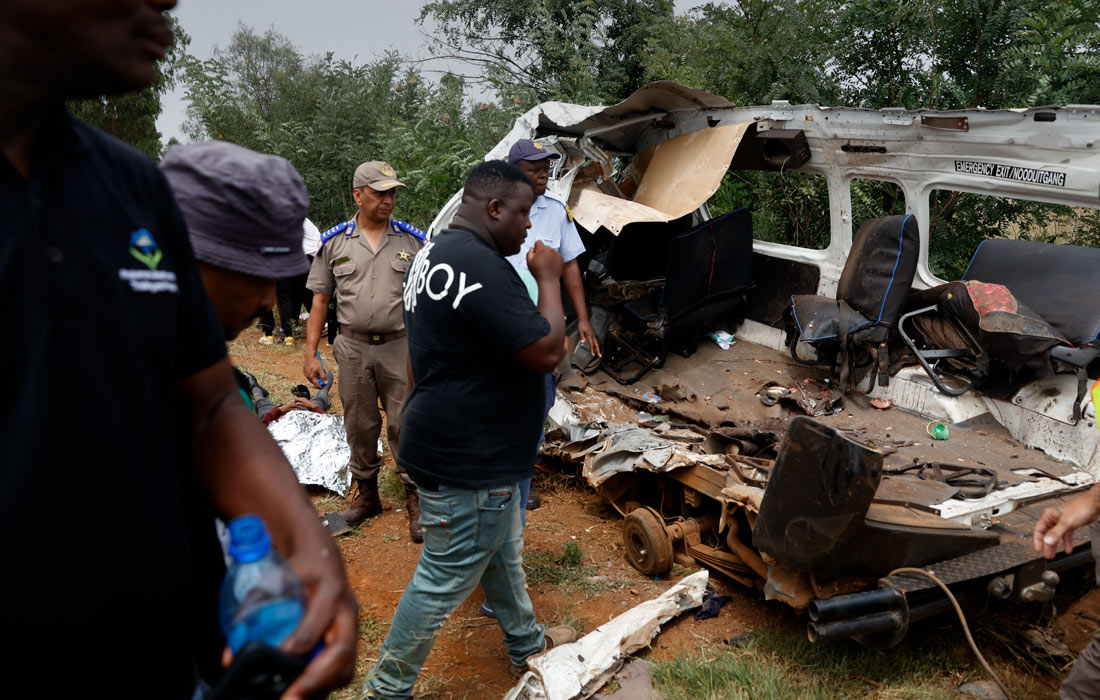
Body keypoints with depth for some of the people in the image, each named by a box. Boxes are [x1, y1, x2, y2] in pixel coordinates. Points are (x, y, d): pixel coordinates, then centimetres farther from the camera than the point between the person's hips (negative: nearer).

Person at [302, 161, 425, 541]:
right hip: (353, 348, 2)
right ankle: (366, 493, 28)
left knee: (405, 425, 1)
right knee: (359, 426, 12)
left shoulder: (412, 239, 2)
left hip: (401, 346, -1)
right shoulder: (333, 242, 4)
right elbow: (320, 300, 7)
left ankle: (416, 498, 13)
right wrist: (310, 353, 2)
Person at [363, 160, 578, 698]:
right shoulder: (479, 266, -27)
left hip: (462, 447, 11)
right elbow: (548, 351, -25)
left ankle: (527, 644, 45)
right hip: (469, 462, -11)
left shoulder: (434, 252, 9)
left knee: (502, 554, 25)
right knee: (445, 579, 6)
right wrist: (548, 279, -13)